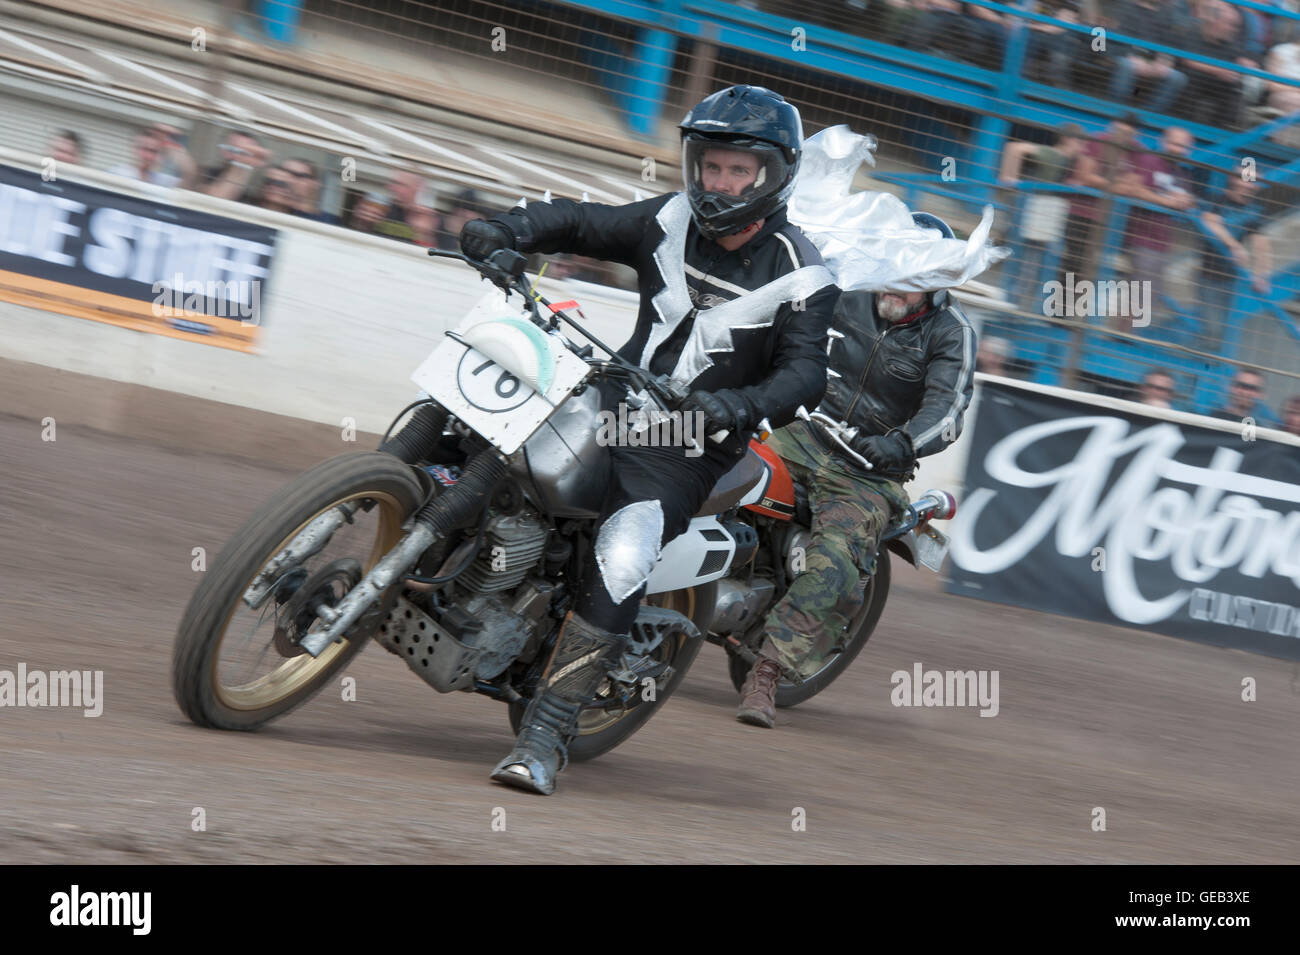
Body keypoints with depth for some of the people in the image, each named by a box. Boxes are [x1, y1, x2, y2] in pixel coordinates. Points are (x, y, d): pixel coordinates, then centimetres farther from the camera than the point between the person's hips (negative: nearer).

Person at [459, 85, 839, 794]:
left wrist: (737, 407, -38)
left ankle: (544, 738, -21)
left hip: (688, 443, -6)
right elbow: (579, 224, 10)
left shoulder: (799, 276, -9)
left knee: (618, 567, -26)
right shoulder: (670, 222, 5)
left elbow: (804, 373, -18)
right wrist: (508, 231, -11)